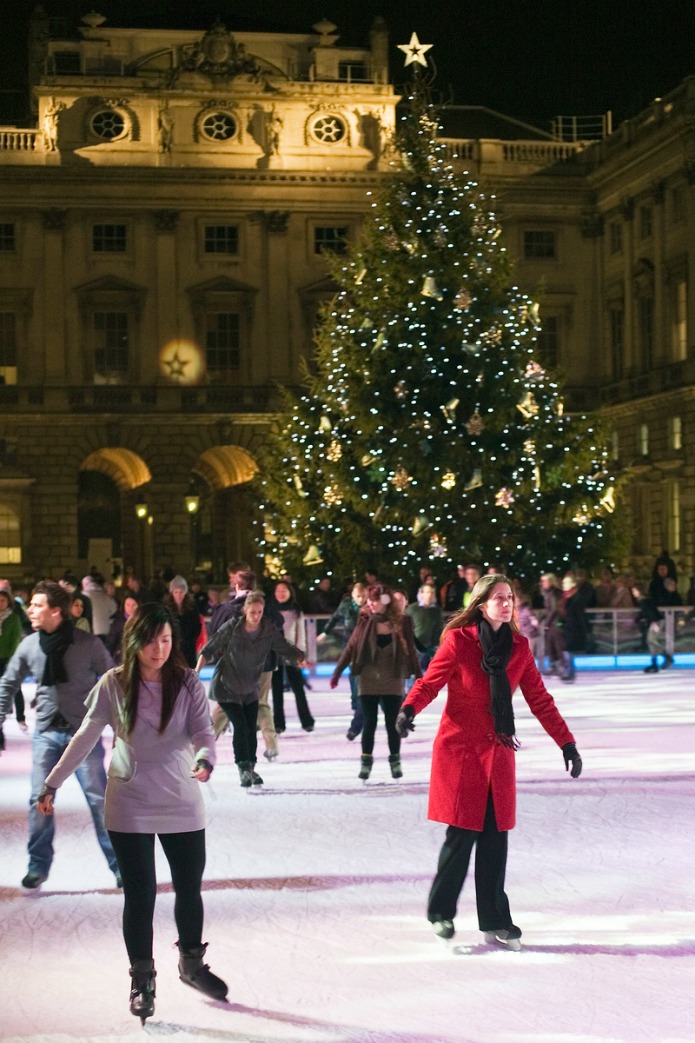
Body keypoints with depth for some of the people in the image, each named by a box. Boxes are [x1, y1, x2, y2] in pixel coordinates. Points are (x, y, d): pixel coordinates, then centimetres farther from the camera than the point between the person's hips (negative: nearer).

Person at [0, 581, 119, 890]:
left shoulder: (88, 644, -12)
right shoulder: (28, 646, -3)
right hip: (47, 733, 3)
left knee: (99, 799, 0)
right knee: (39, 800, 1)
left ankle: (118, 864, 10)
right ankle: (38, 865, 15)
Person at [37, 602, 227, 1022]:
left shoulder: (188, 683, -8)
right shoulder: (114, 685, -8)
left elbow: (203, 730, -15)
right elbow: (85, 739, -1)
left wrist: (205, 759, -37)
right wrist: (52, 784, 0)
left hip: (182, 803, 1)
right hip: (130, 806, -1)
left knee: (190, 889, 12)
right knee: (140, 894, 3)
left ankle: (192, 963, 36)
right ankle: (142, 980, 20)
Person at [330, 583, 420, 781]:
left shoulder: (401, 622, -6)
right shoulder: (366, 621, -4)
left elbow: (410, 651, 1)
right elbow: (350, 647, 1)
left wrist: (419, 676, 4)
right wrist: (337, 673, 0)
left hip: (393, 682, -1)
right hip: (368, 682, 1)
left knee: (392, 723, 7)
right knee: (369, 723, 3)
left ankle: (395, 761, 22)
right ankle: (366, 761, 13)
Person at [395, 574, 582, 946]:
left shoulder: (519, 647, 6)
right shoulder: (458, 641, -7)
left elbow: (539, 699, 10)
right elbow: (430, 682, -11)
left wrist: (567, 743, 7)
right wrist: (408, 709, -31)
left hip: (498, 752, 4)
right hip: (459, 748, -4)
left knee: (495, 838, 4)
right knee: (462, 833, -6)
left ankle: (495, 922, 14)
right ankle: (440, 911, 14)